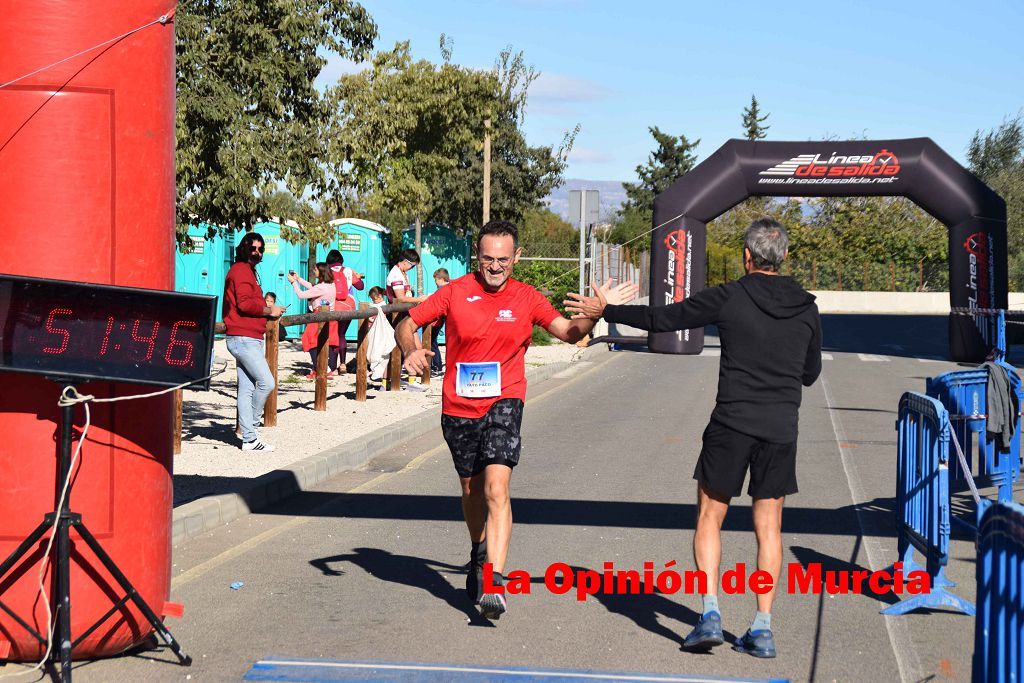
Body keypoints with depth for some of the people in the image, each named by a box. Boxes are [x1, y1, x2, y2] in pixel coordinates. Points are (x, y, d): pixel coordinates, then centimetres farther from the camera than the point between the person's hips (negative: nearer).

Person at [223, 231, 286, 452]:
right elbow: (245, 303, -20)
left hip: (251, 339, 11)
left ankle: (249, 438, 9)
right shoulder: (241, 270, -9)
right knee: (266, 383, -13)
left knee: (247, 389, 8)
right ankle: (251, 428, -1)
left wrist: (266, 307, 8)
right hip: (243, 339, -11)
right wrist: (269, 310, -10)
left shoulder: (248, 271, 23)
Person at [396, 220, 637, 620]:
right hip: (458, 408, 2)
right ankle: (480, 553, 47)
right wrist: (411, 351, -21)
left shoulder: (527, 298, -1)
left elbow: (569, 332, -7)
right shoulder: (456, 293, -3)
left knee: (496, 487, -20)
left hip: (503, 403, -2)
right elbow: (406, 325, 1)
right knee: (471, 489, 18)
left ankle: (493, 584, -25)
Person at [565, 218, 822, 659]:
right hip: (781, 429, 3)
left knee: (709, 519, 9)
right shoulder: (807, 309, 6)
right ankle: (763, 627, 7)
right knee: (768, 528, 9)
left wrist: (604, 312, 12)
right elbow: (811, 373, 17)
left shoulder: (729, 298, -5)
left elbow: (661, 319, 1)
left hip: (731, 424, -3)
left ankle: (711, 611, -3)